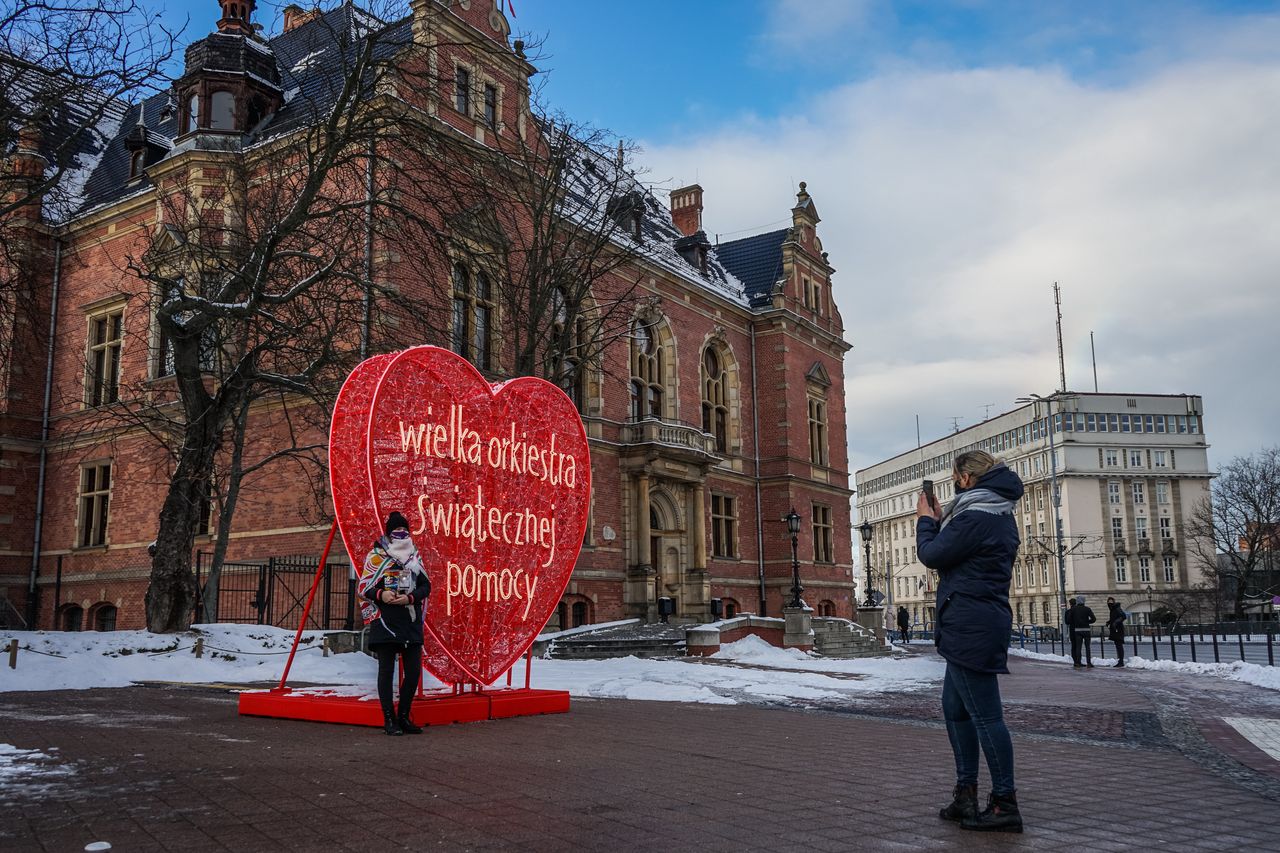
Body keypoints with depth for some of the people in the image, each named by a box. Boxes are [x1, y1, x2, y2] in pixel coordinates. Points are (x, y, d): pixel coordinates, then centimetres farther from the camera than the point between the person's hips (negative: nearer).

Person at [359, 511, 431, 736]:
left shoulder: (414, 557, 13)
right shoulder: (376, 556, 3)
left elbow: (426, 586, 8)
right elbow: (364, 588, 3)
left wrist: (410, 597, -11)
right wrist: (380, 594, -17)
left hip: (412, 623, 4)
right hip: (385, 622, -4)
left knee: (413, 671, 4)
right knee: (386, 670, 0)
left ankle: (403, 717, 18)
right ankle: (389, 719, 7)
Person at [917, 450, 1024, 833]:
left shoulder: (975, 517, -17)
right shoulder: (998, 514, 15)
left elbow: (931, 555, -12)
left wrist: (926, 520, 3)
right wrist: (941, 519, 12)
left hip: (970, 626, -11)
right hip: (980, 622, 11)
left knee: (985, 714, -4)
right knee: (954, 706, 16)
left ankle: (1005, 804, 4)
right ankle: (966, 792, 22)